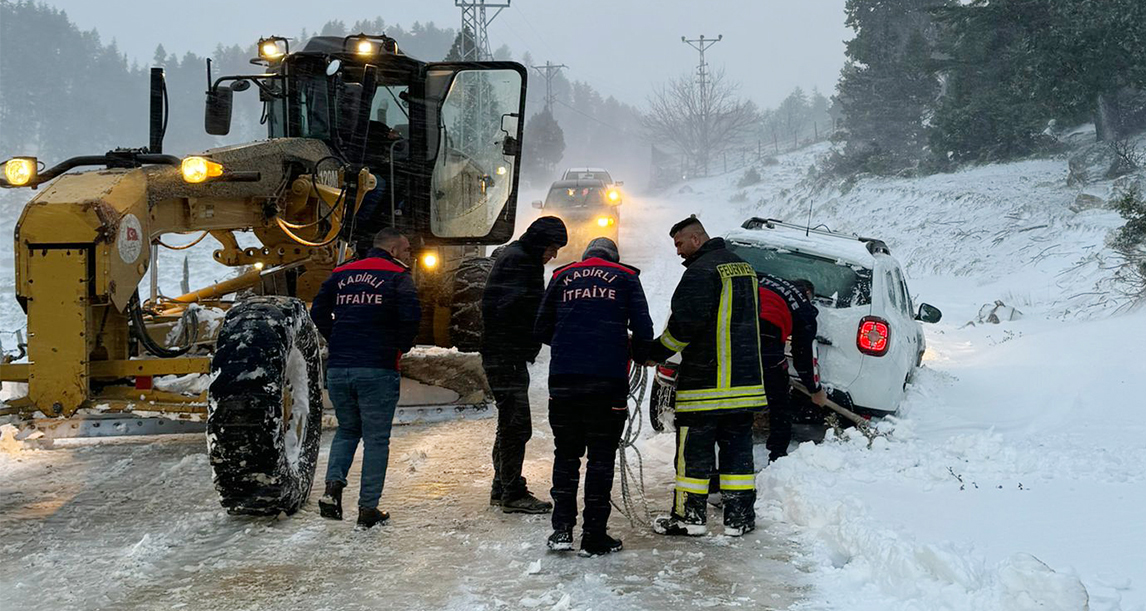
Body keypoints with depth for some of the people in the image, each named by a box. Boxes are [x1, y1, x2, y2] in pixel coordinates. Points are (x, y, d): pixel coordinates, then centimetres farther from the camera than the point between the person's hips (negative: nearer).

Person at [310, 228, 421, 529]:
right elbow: (411, 315, -16)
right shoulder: (397, 276, -3)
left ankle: (333, 484, 1)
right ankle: (368, 509, 5)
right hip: (377, 370, -5)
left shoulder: (341, 274, 13)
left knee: (347, 429, 23)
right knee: (376, 438, 5)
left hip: (338, 369, 5)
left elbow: (318, 312, 11)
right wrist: (401, 346, 1)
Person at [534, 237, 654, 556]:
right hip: (608, 379, -2)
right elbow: (643, 329, 1)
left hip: (563, 377, 2)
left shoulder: (562, 277, 15)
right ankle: (594, 536, 6)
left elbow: (542, 330, 14)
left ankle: (562, 529, 9)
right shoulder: (626, 278, 10)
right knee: (601, 457, 5)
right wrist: (640, 356, 21)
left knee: (566, 453, 13)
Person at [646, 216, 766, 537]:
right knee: (737, 444, 10)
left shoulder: (701, 271, -14)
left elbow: (685, 324, -19)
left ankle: (690, 515, 5)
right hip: (745, 376, 8)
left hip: (706, 378, -8)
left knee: (694, 447, 0)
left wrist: (654, 353, -7)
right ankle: (739, 516, 12)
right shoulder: (743, 267, 15)